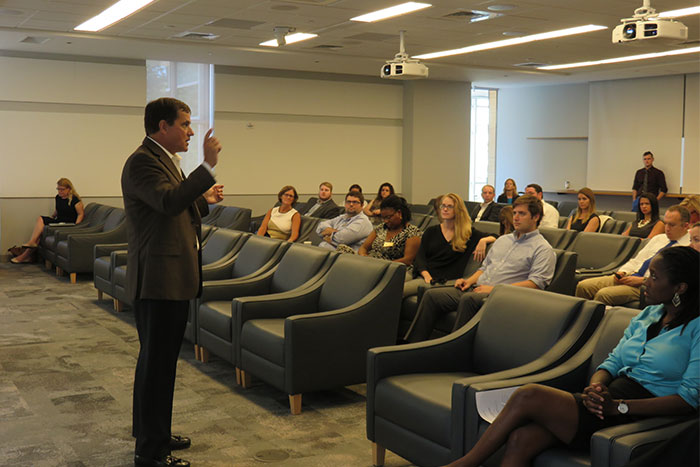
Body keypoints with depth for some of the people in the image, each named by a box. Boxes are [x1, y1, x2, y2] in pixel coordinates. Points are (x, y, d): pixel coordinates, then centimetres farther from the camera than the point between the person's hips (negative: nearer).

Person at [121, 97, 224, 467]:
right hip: (157, 281, -10)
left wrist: (204, 200, 12)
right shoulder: (142, 162, -14)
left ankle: (155, 435, 32)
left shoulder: (166, 160, 18)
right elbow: (168, 201, -31)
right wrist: (208, 167, -31)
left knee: (162, 362, 19)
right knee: (155, 364, -3)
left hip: (174, 280, 11)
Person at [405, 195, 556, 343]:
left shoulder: (543, 249, 1)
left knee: (468, 299, -38)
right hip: (478, 289, 7)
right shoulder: (502, 240, 26)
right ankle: (412, 344, -14)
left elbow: (535, 283, -12)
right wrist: (469, 281, 8)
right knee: (432, 295, -12)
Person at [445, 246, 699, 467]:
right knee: (520, 440, -20)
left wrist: (618, 406, -20)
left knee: (528, 395, -21)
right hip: (607, 401, 7)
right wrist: (595, 387, -7)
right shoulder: (647, 315, 19)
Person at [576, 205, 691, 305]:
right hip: (629, 277, 8)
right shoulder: (659, 239, 21)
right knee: (583, 286, -9)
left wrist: (641, 280, -17)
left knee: (604, 294, -30)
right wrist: (622, 272, 2)